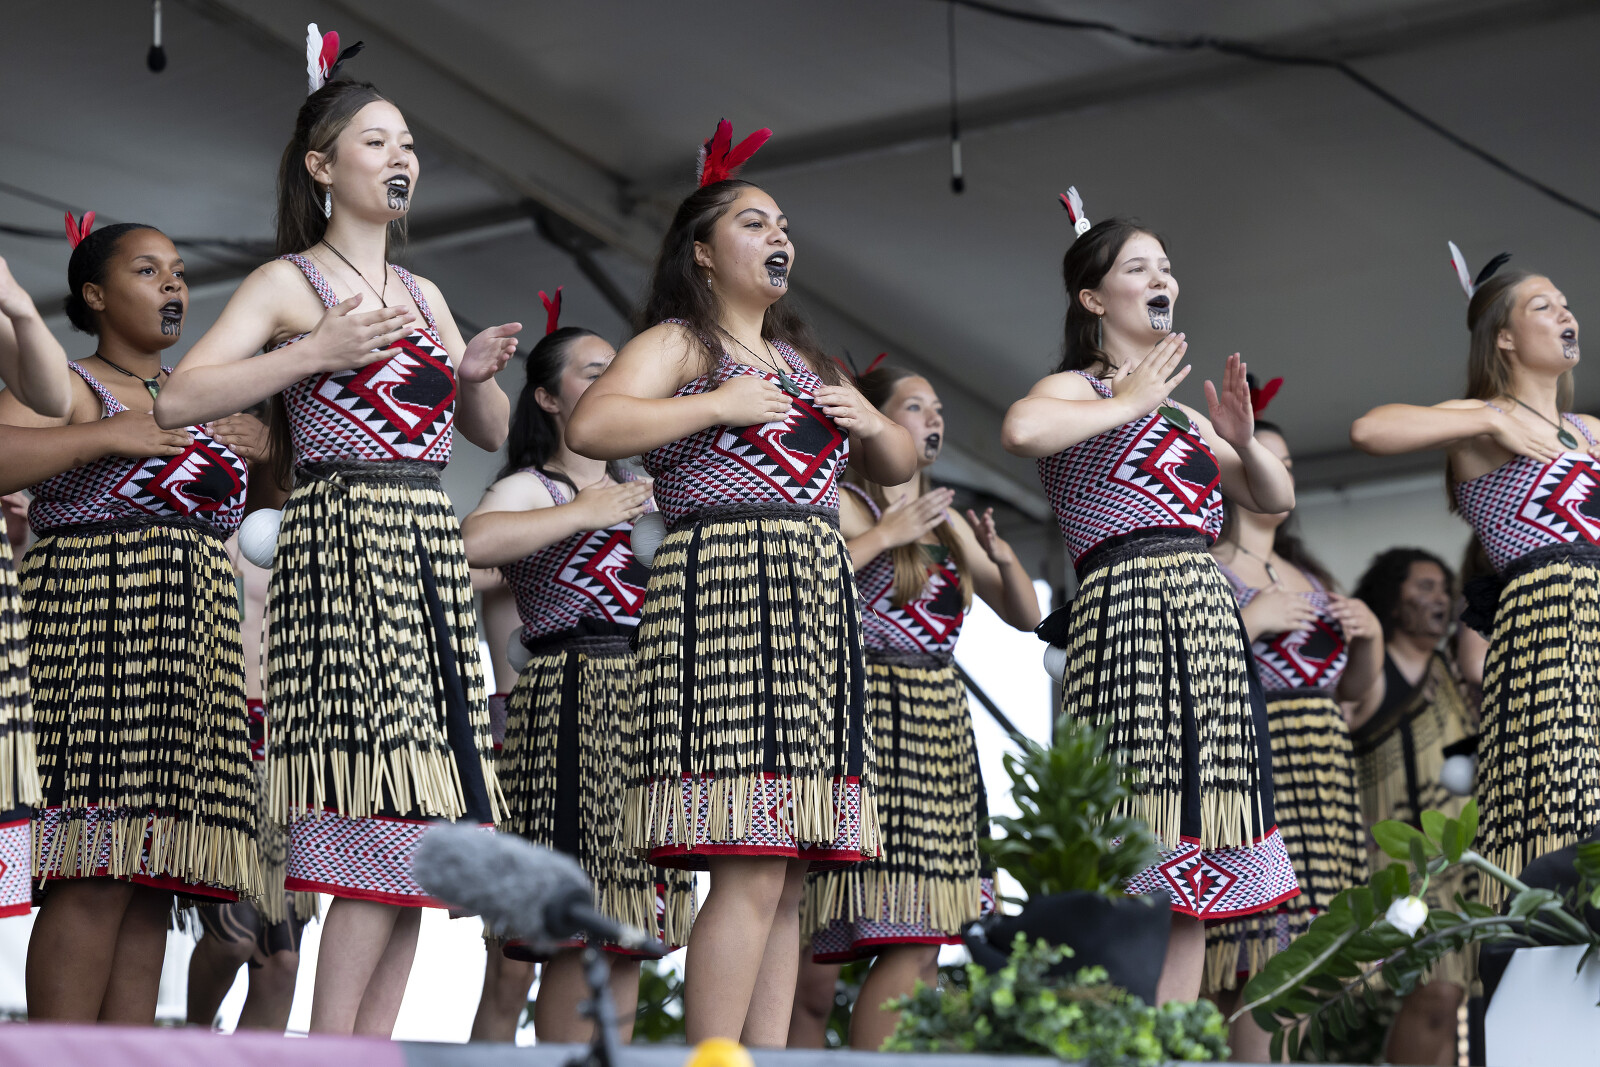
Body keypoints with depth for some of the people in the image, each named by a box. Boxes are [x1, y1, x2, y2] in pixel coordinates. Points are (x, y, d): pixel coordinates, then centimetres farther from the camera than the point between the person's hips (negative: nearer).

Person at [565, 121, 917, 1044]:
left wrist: (869, 424, 11)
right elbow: (590, 427, -15)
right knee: (752, 872, -17)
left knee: (791, 878, 2)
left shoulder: (805, 361, 27)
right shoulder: (679, 344, 3)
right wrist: (718, 405, -12)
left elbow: (900, 465, 33)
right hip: (726, 587, -8)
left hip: (816, 605, 8)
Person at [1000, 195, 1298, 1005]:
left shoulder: (1182, 414, 24)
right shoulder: (1078, 390, 1)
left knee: (1195, 882, 3)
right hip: (1130, 617, -8)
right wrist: (1129, 404, -11)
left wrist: (1242, 444, 7)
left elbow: (1276, 499, 28)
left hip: (1207, 624, 8)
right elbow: (1020, 430, -24)